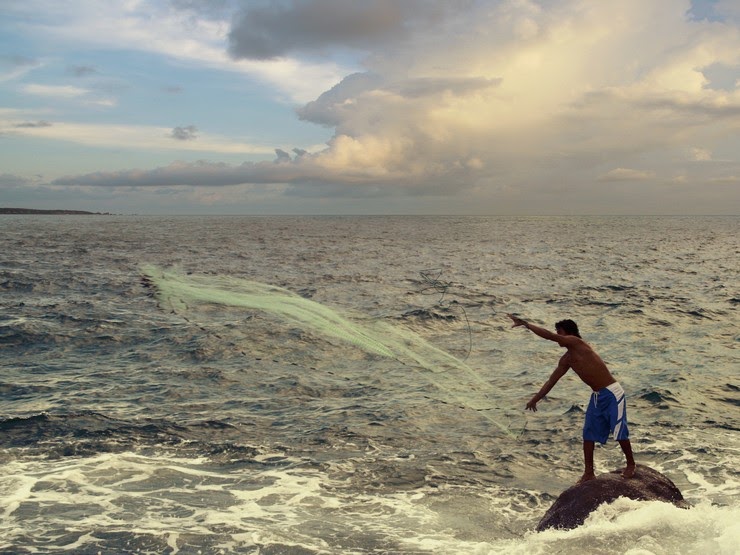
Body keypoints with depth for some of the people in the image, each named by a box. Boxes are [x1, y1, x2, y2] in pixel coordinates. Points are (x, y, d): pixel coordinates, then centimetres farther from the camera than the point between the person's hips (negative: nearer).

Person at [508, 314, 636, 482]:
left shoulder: (576, 342, -17)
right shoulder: (566, 360, 7)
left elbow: (549, 336, -26)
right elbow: (552, 380, 13)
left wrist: (525, 324, -25)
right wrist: (536, 398, 12)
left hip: (612, 393, -9)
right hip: (597, 396, 9)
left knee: (619, 431, -1)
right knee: (589, 433, 7)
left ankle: (631, 465, 20)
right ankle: (588, 473, 15)